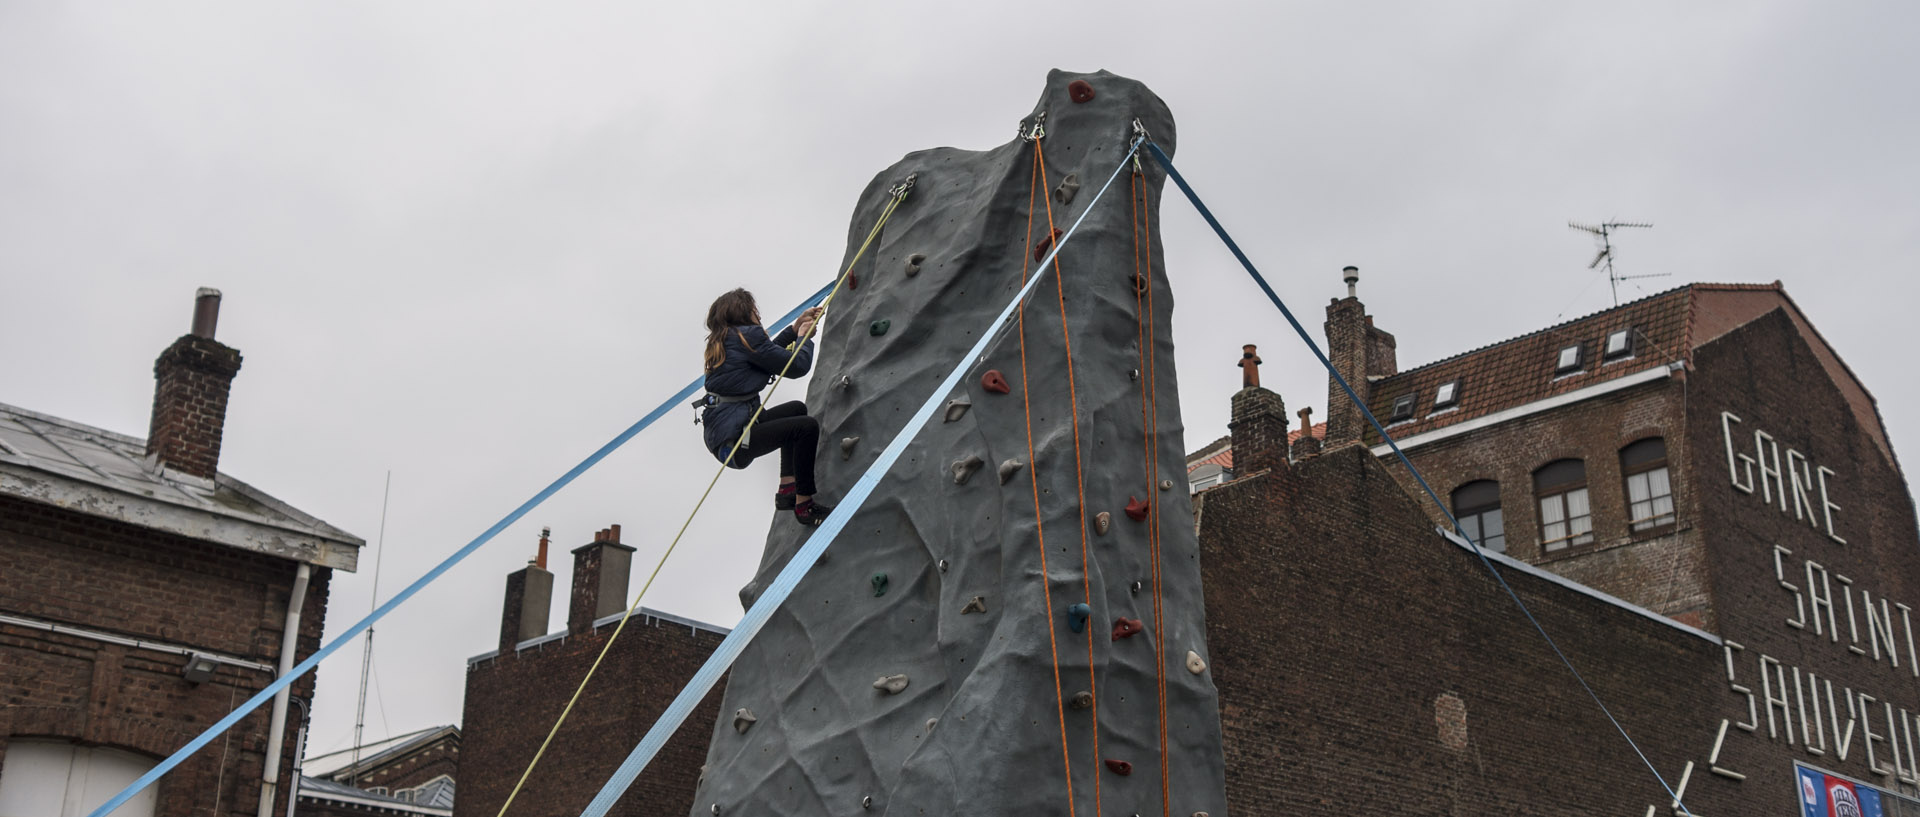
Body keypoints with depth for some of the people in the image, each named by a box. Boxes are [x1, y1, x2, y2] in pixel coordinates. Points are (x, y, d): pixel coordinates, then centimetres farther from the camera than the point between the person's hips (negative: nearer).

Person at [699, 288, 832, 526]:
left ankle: (787, 492, 23)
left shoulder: (723, 342, 16)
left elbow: (769, 352, 32)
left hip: (720, 431, 11)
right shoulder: (746, 335, -12)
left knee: (796, 409, 25)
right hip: (731, 440, -11)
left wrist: (796, 327, 30)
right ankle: (804, 506, -5)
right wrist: (804, 336, 9)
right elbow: (798, 365, -10)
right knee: (807, 427, -16)